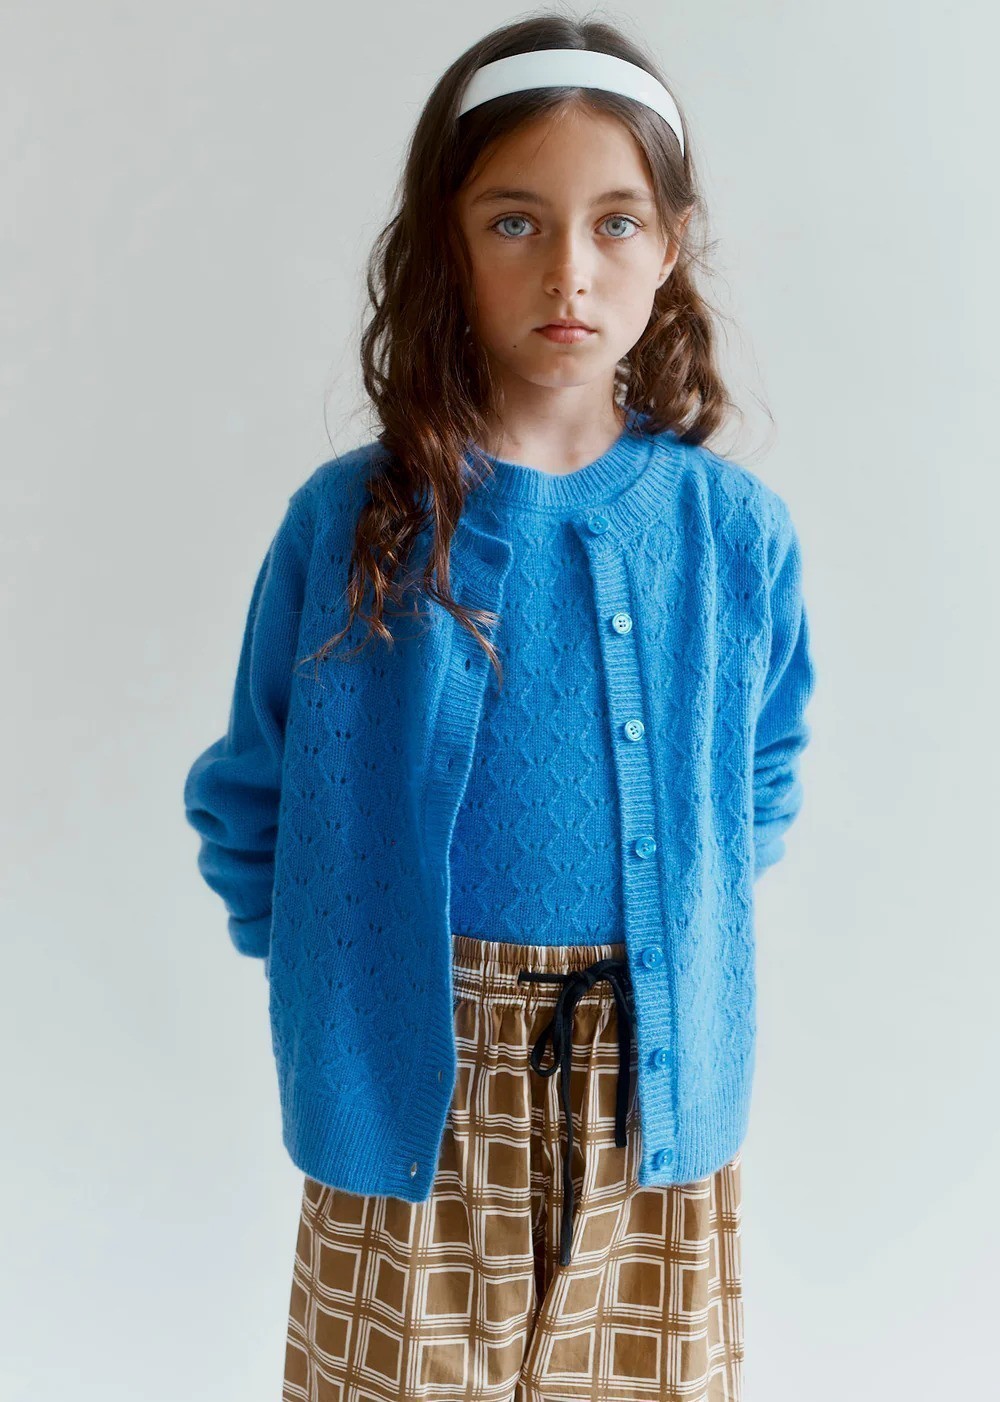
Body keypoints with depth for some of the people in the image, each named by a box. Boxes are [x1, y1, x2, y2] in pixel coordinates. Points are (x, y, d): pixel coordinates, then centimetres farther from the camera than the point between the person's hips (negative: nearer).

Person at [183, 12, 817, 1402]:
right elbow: (252, 797, 6)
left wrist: (684, 931, 5)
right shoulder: (348, 521, -6)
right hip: (413, 1082, -1)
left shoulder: (737, 530, -3)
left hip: (654, 1087, 1)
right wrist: (326, 955, -2)